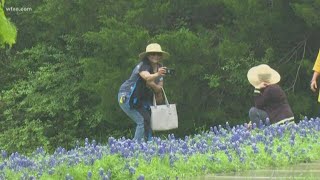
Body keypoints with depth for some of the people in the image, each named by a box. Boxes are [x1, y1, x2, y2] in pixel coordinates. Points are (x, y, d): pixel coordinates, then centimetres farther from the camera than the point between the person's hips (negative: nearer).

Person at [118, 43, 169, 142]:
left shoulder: (160, 68, 1)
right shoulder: (143, 65, -22)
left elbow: (159, 89, -2)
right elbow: (147, 77, -44)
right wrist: (157, 75, -59)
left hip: (140, 99, 8)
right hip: (126, 97, -8)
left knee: (149, 120, -3)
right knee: (142, 121, -18)